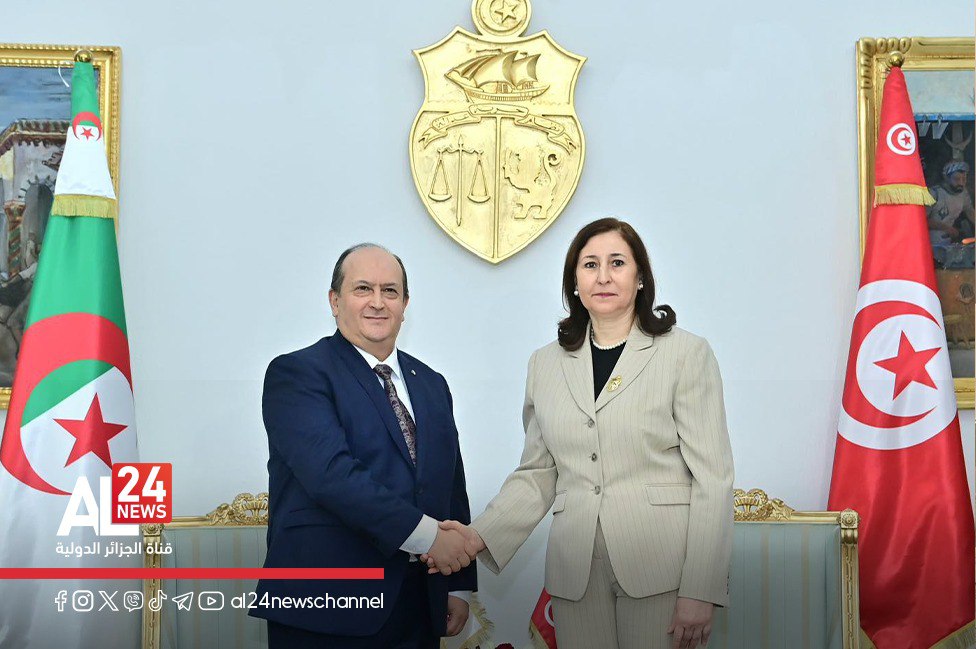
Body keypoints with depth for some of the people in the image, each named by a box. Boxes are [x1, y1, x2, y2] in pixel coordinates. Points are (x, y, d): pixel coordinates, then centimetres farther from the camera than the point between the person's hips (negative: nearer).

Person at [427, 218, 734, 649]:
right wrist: (481, 535, -4)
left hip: (660, 569, -3)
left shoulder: (687, 354, 0)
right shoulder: (546, 364, 12)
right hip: (576, 573, 3)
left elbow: (712, 477, -5)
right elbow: (537, 475, 13)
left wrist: (700, 592, -11)